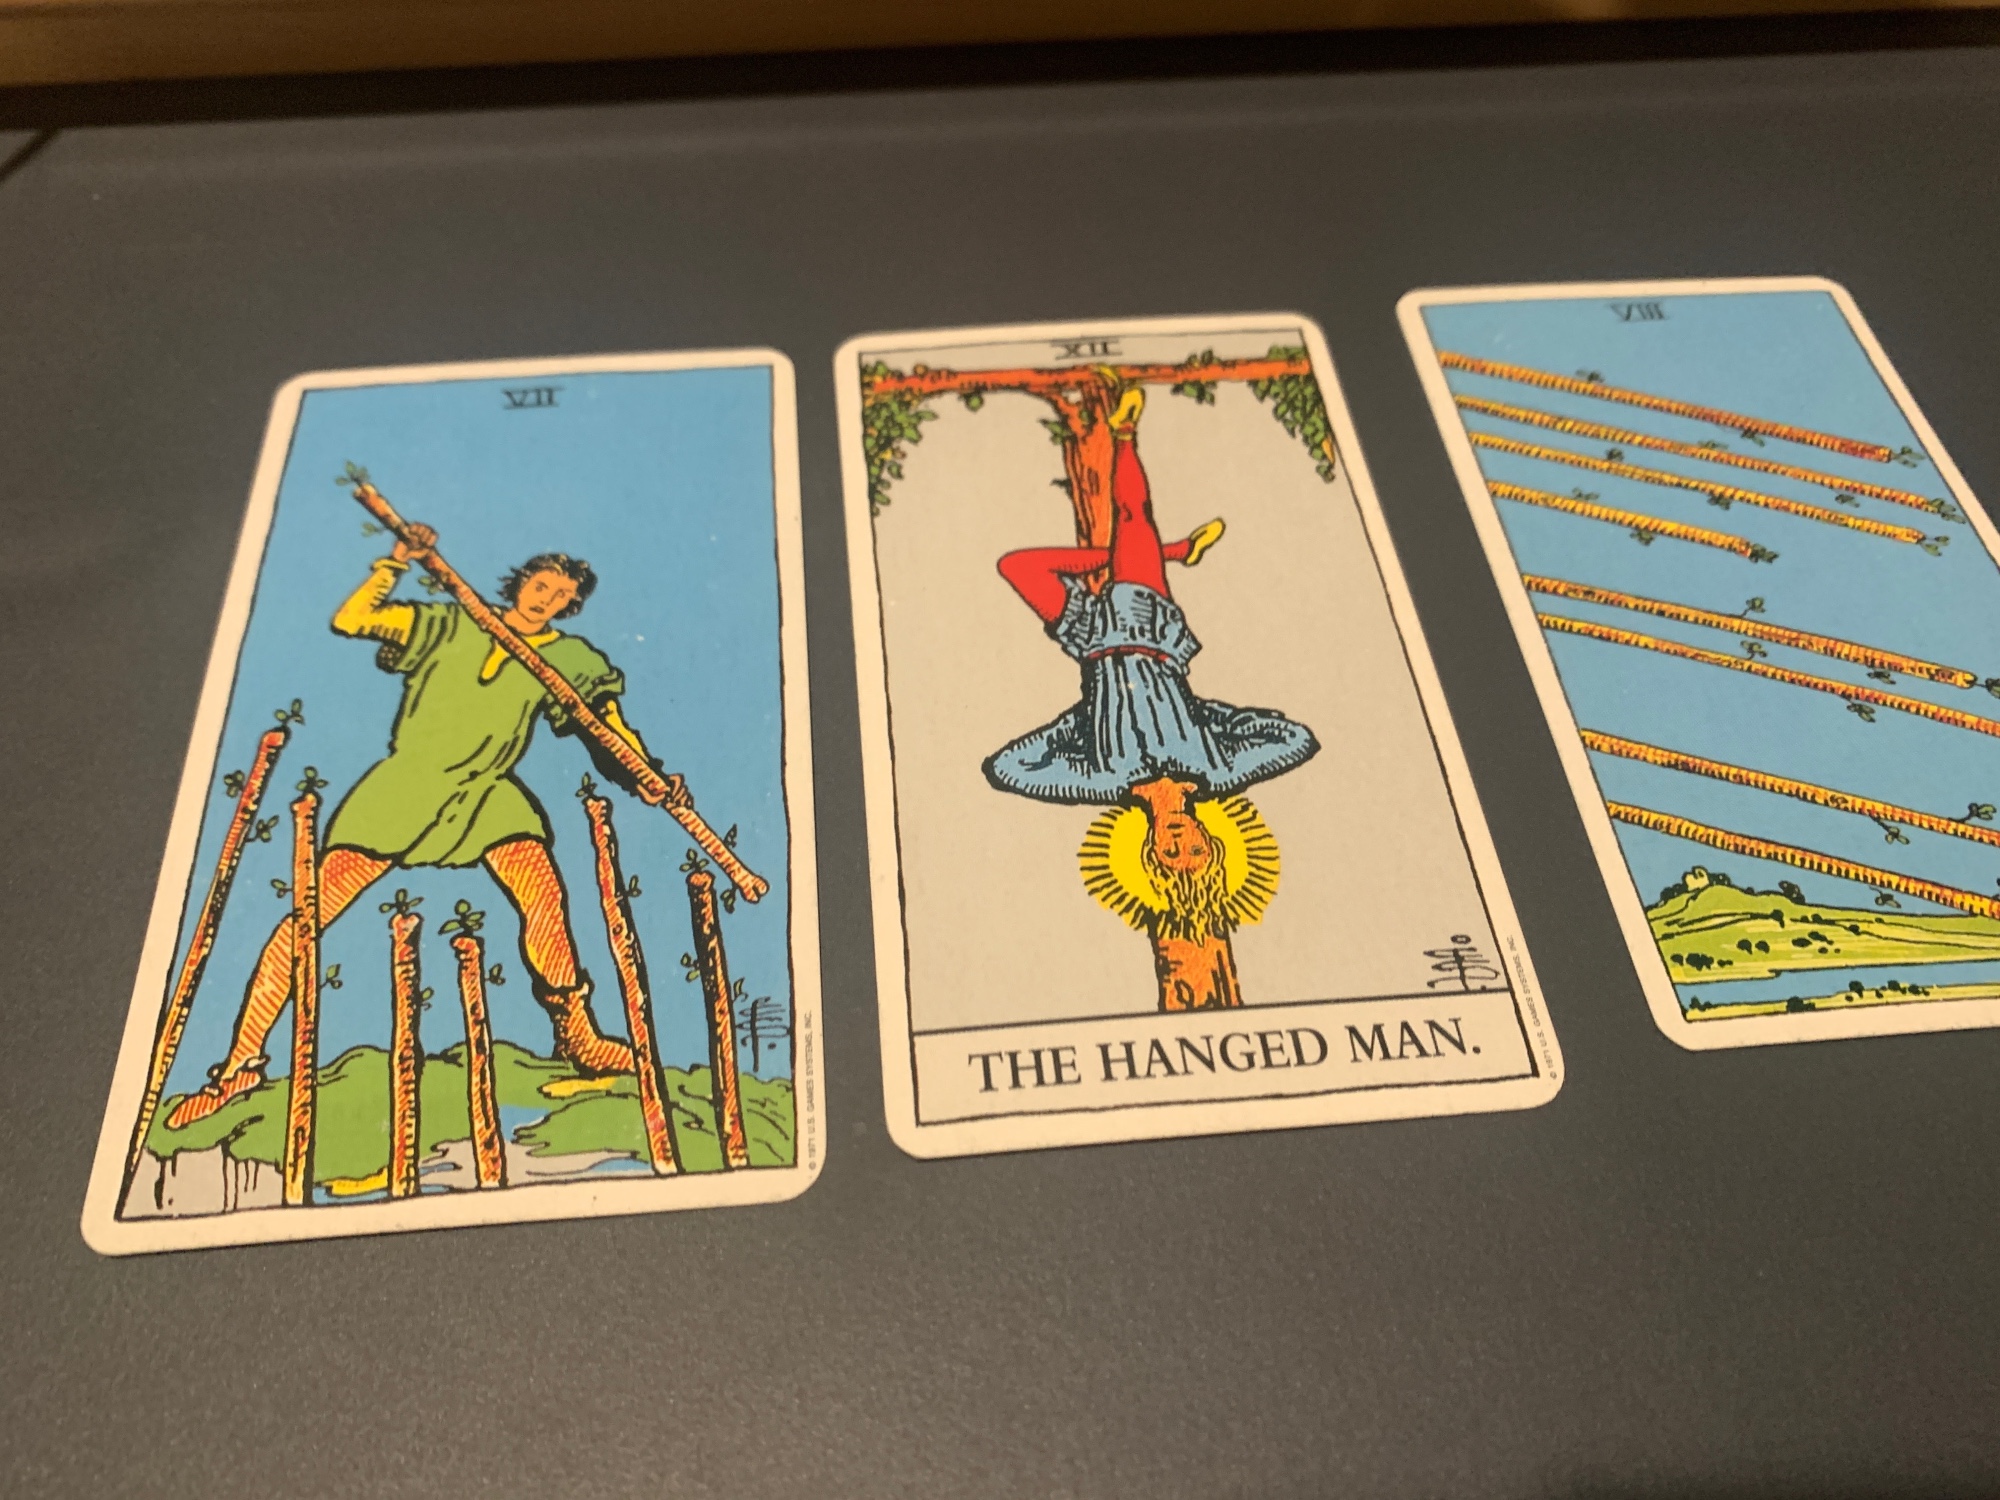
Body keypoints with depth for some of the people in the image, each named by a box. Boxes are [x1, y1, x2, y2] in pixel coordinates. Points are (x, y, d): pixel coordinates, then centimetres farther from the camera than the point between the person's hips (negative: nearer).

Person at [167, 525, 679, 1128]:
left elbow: (609, 721, -1)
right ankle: (241, 1062, 4)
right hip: (406, 784, 0)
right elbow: (350, 620, 1)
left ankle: (579, 1038, -7)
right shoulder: (452, 625, 6)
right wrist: (396, 563, -9)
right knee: (310, 913, -8)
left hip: (487, 792, 1)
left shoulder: (566, 658, 7)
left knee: (544, 894, -25)